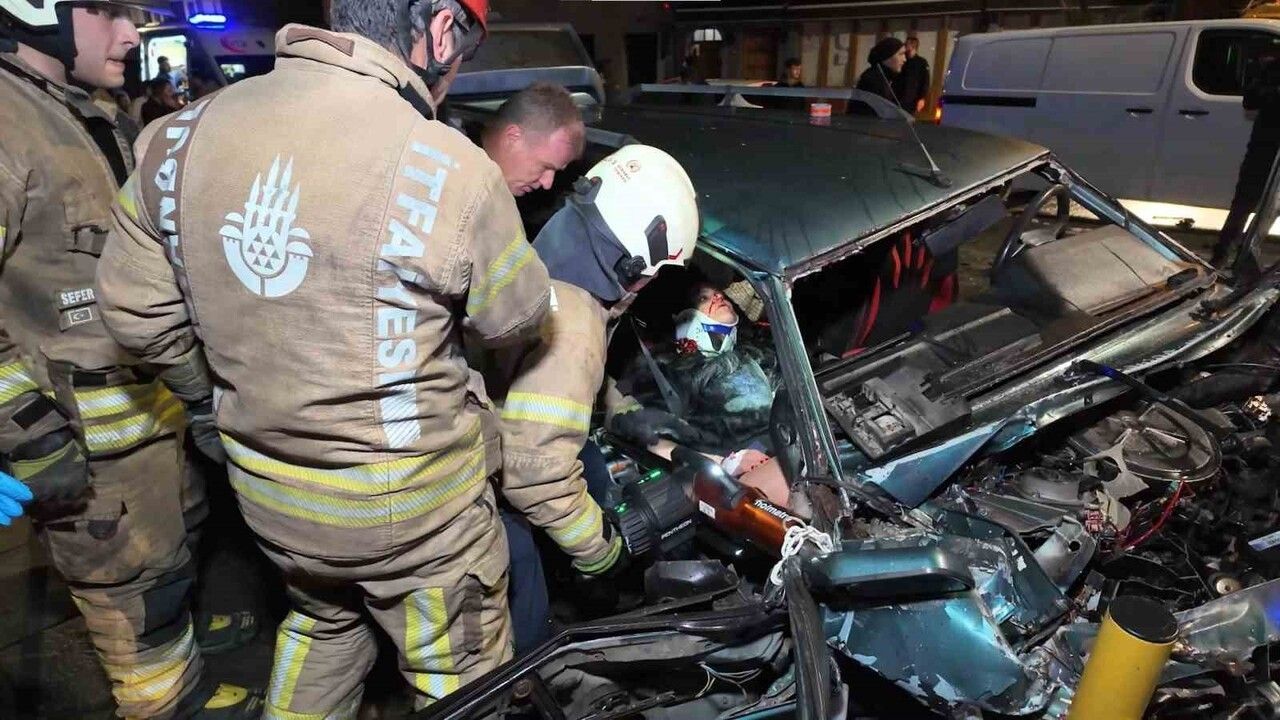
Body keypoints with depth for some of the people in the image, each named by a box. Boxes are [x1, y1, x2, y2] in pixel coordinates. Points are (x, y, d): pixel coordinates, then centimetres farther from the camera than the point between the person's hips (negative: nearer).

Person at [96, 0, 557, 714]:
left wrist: (211, 398, 18)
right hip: (408, 505, -5)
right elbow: (515, 316, -10)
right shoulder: (451, 167, -26)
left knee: (324, 625, 34)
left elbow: (135, 307, 2)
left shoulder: (187, 130, -7)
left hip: (266, 492, 6)